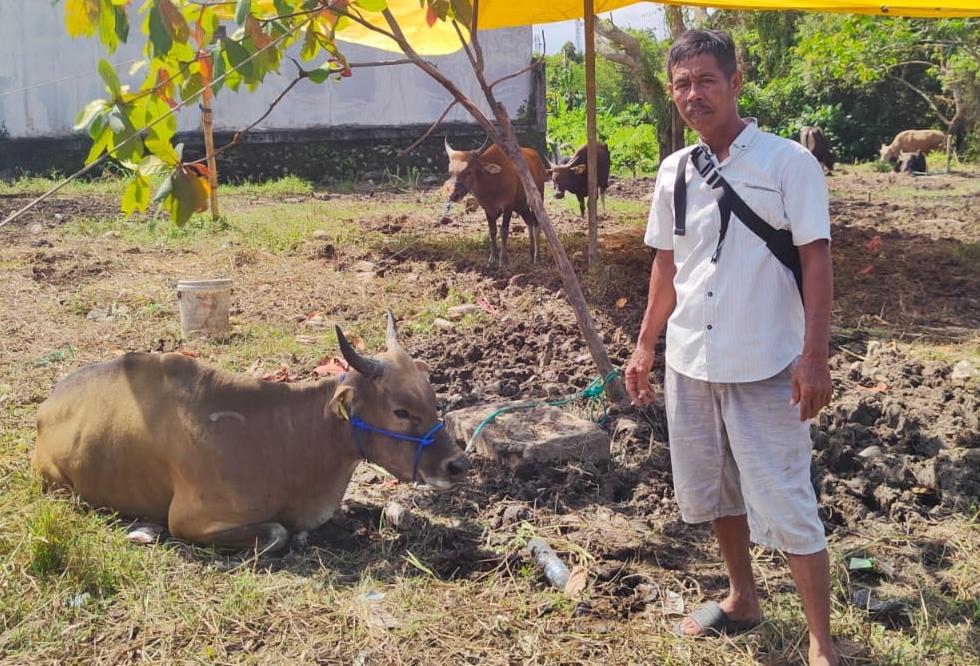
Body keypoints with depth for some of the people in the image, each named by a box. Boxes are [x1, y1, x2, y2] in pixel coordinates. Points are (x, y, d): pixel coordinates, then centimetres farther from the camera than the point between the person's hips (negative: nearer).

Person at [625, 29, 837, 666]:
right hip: (690, 362, 6)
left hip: (766, 368, -6)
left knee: (787, 506, -1)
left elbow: (816, 260, -11)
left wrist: (815, 357, -17)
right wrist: (645, 346, 13)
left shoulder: (788, 162, -8)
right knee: (714, 491, 19)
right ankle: (743, 600, 40)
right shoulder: (674, 171, 6)